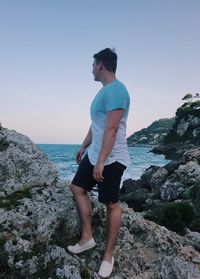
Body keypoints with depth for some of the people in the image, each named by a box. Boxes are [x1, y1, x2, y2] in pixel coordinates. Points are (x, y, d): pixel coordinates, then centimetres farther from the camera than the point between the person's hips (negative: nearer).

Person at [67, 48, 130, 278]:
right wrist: (83, 147, 26)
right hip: (95, 154, 11)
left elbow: (112, 129, -24)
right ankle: (87, 237, 24)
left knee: (111, 204, 2)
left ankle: (108, 255, 17)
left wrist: (101, 161, -26)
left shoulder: (115, 90, -17)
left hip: (111, 159, -10)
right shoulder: (104, 91, 16)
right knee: (77, 188, 14)